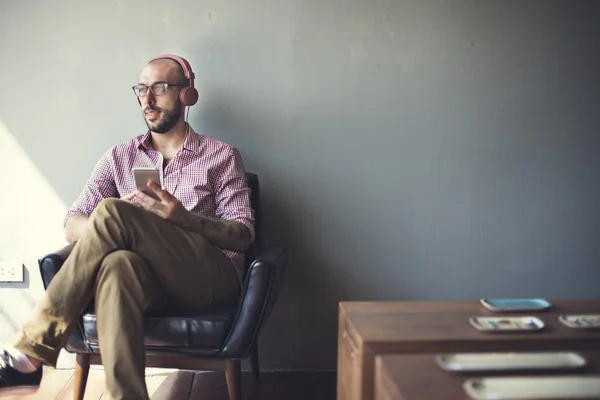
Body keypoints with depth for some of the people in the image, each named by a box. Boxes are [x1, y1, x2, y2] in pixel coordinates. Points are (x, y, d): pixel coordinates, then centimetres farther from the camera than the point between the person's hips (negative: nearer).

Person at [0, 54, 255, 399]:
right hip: (149, 279, 2)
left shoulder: (223, 156, 12)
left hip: (211, 277, -2)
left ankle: (30, 353, -22)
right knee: (119, 264, -37)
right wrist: (103, 229, -14)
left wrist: (185, 218, -17)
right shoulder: (120, 158, 19)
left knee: (113, 213, -27)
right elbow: (72, 226, 11)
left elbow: (243, 234, 1)